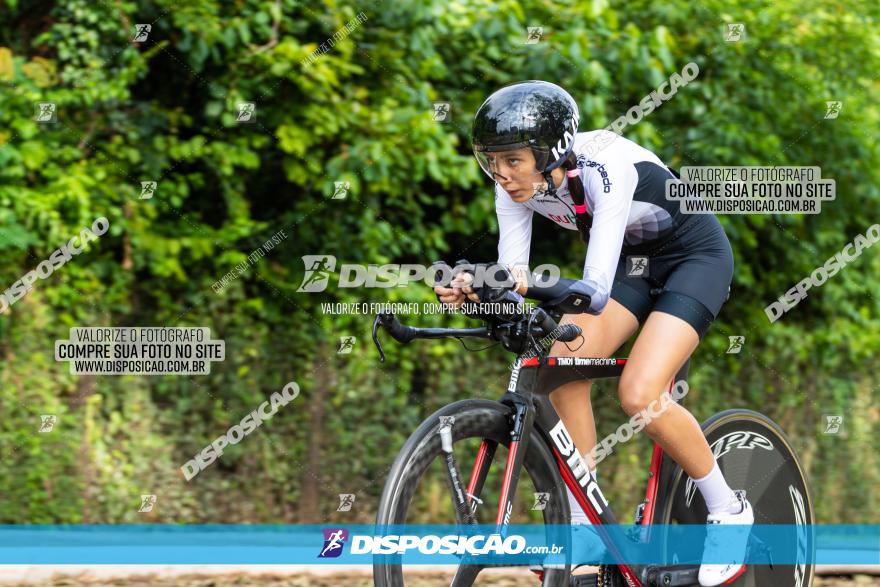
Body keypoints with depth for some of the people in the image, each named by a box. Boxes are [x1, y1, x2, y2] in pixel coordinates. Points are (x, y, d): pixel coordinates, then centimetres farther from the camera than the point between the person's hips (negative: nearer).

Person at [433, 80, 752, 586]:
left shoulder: (606, 167, -36)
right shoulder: (519, 184, -16)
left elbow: (596, 291, -43)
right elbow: (512, 279, -20)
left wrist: (537, 288, -61)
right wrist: (476, 292, -41)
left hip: (695, 256, -7)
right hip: (633, 260, 7)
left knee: (639, 393, -23)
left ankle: (729, 512, -2)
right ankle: (585, 530, -3)